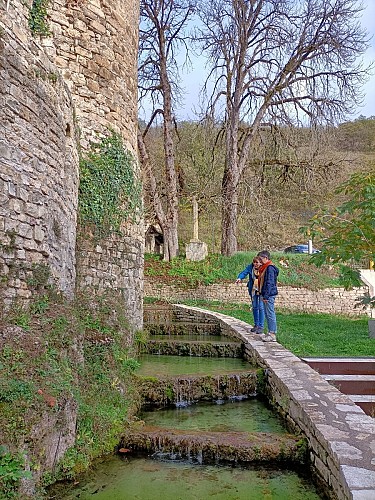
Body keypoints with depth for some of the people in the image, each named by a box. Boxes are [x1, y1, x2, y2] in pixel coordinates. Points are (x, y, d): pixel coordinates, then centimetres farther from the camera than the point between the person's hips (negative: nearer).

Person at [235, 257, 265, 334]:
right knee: (254, 307, 13)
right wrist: (239, 278, -36)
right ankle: (256, 325, 26)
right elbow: (244, 272, -15)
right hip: (253, 290, 4)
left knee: (261, 308, -6)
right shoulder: (250, 267, -2)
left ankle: (261, 327, 1)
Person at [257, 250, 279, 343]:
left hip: (269, 295, -10)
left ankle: (272, 335, -3)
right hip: (267, 295, 10)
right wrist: (263, 295, 20)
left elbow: (269, 283, -20)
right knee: (267, 314, 14)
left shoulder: (270, 268, -15)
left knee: (270, 314, -7)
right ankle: (270, 333, 21)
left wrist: (266, 296, -21)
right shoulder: (265, 267, 16)